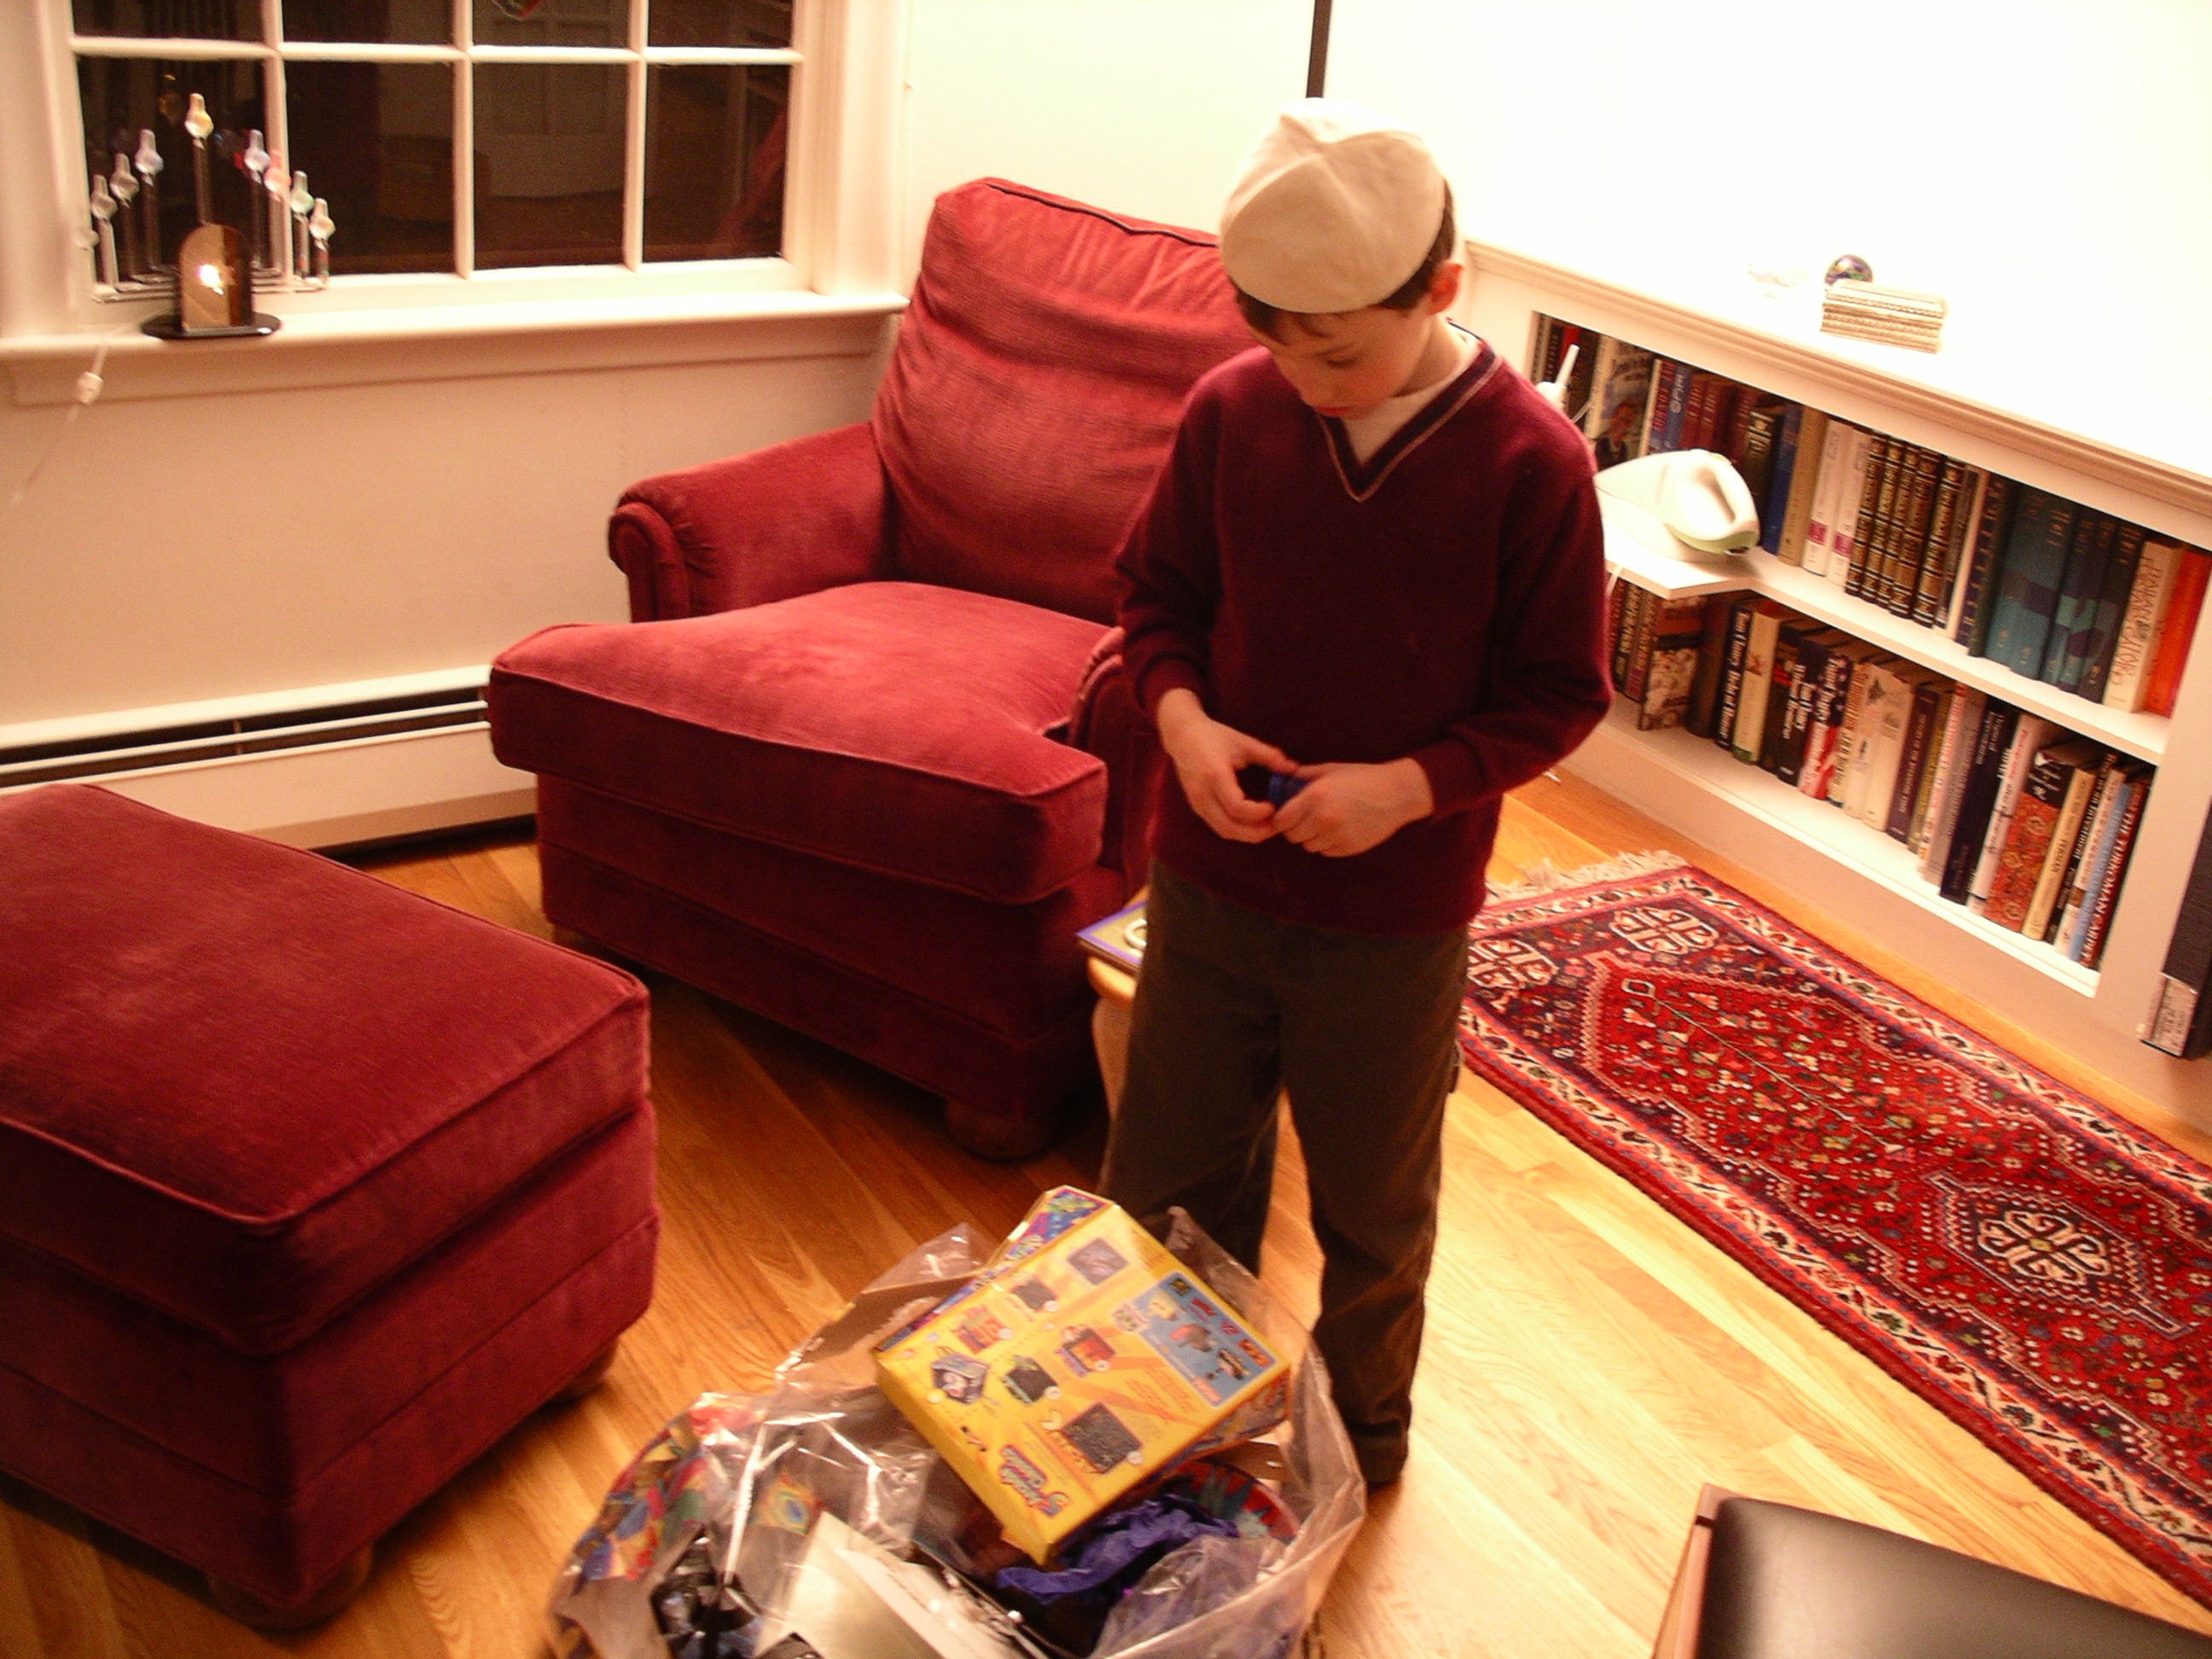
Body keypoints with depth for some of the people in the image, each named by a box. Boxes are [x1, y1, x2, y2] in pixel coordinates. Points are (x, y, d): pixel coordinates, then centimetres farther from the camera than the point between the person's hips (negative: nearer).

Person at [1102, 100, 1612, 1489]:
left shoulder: (1531, 460, -16)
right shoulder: (1232, 410, -8)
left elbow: (1560, 692, -8)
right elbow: (1157, 590, 5)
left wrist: (1412, 785, -23)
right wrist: (1184, 718, -14)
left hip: (1397, 918, -3)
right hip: (1209, 885, 3)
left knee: (1375, 1211, 17)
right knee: (1169, 1178, 19)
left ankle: (1362, 1431, 43)